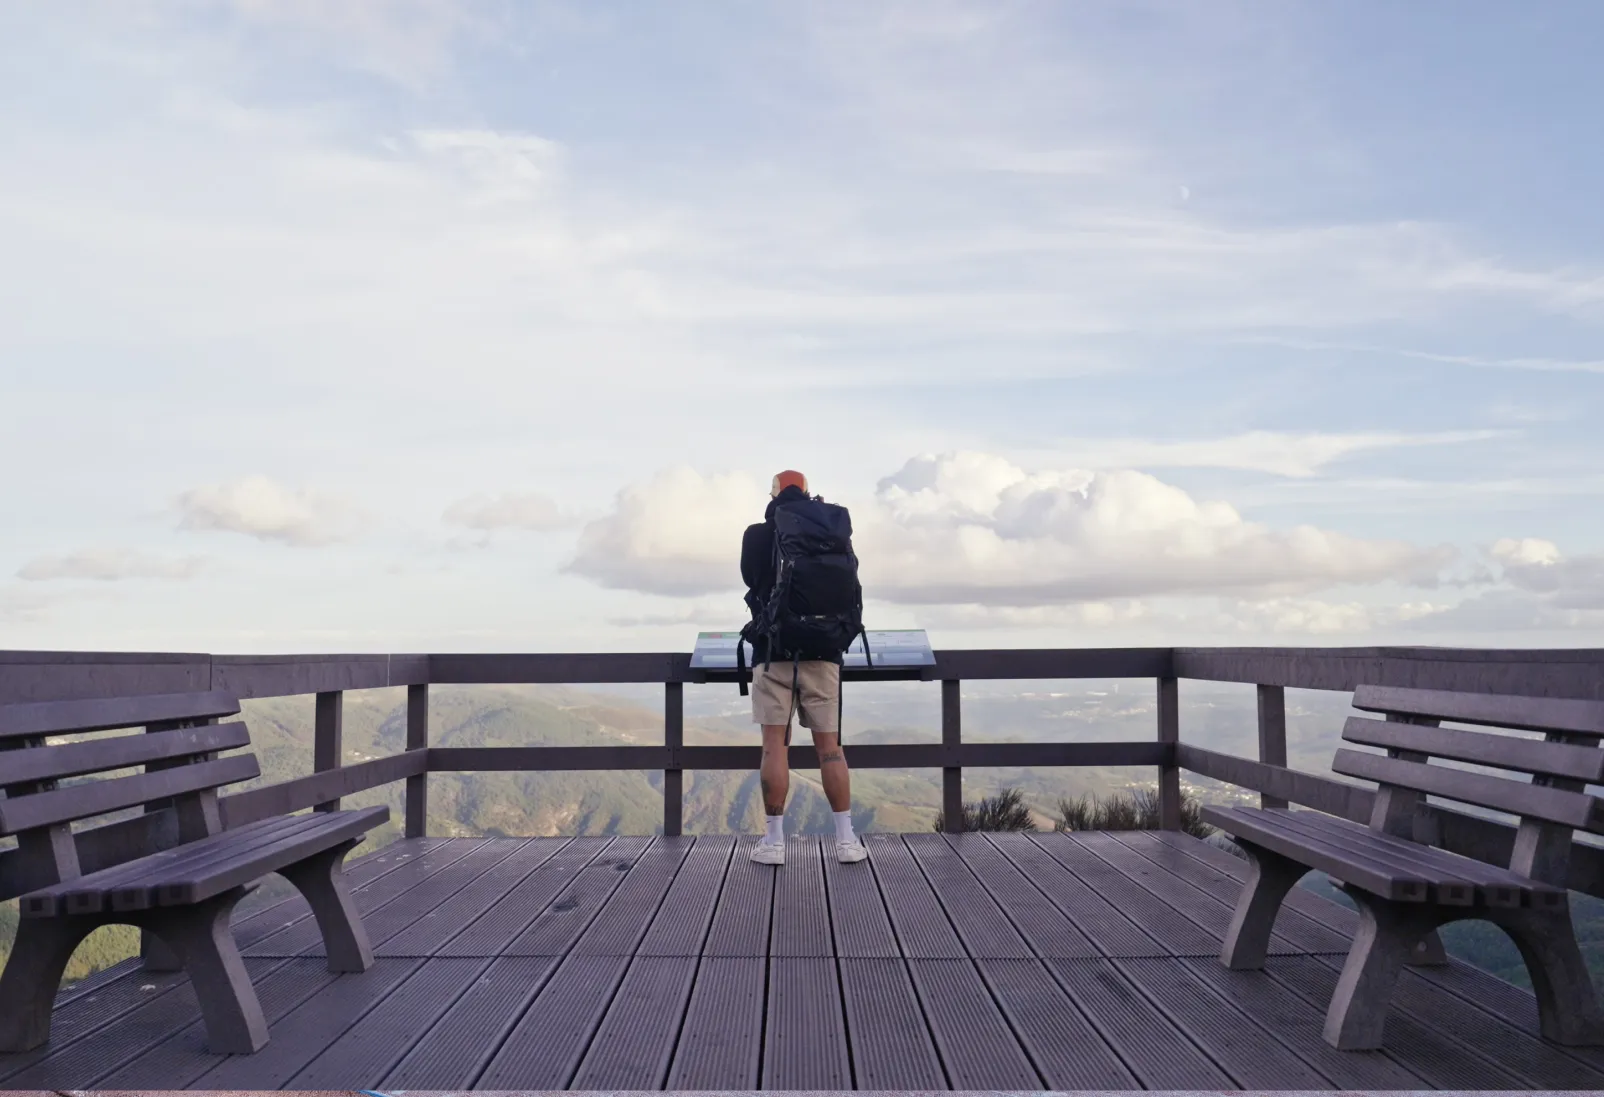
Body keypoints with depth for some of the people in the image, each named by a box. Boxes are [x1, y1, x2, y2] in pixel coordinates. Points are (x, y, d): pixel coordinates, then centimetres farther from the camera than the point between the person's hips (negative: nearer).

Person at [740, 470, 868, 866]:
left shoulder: (756, 536, -1)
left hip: (773, 650, -1)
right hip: (822, 650, 2)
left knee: (774, 745, 1)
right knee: (829, 745, 5)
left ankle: (773, 841, 3)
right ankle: (846, 840, 8)